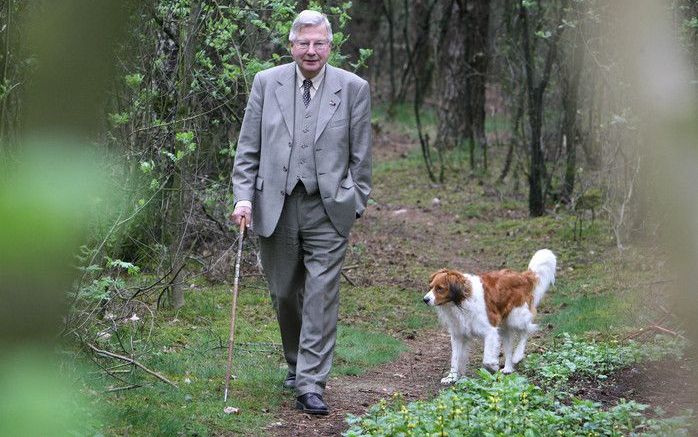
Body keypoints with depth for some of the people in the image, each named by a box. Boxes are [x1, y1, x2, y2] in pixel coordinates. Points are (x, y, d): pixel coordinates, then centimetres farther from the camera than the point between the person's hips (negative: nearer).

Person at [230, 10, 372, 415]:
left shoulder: (353, 88, 1)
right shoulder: (266, 83, 4)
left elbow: (361, 154, 4)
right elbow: (248, 148, 5)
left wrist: (356, 204, 3)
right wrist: (243, 196, -4)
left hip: (329, 208, -2)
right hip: (276, 206, 2)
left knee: (322, 296, -7)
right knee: (284, 294, 12)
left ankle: (311, 385, -7)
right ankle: (296, 363, 34)